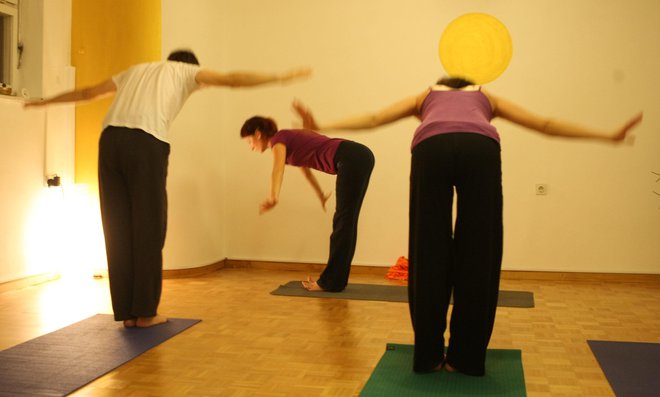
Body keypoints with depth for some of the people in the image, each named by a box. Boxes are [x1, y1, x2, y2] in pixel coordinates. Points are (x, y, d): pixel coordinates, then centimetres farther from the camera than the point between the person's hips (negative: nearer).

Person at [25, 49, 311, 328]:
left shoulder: (135, 71, 35)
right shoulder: (186, 71, 22)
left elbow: (86, 92, 42)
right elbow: (233, 79, 10)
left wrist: (44, 102, 56)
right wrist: (283, 76, 14)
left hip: (110, 140, 5)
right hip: (146, 144, -5)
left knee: (118, 230, 8)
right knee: (148, 230, 2)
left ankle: (127, 312, 12)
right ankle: (145, 312, 7)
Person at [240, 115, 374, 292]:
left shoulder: (278, 139, -3)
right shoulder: (289, 138, 23)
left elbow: (278, 169, -27)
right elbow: (305, 168, 40)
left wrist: (273, 198, -45)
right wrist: (320, 195, 55)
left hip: (352, 160, -9)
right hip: (360, 157, 9)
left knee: (344, 223, -4)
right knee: (344, 223, 12)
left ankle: (330, 282, 3)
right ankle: (334, 279, 19)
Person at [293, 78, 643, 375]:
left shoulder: (426, 95, 41)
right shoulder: (486, 97, 42)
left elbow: (371, 119, 32)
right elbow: (546, 125, 41)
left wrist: (321, 126, 34)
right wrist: (609, 136, 47)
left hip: (431, 147, 0)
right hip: (480, 148, 0)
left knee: (428, 256, 7)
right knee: (477, 257, 8)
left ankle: (428, 356, 13)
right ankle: (465, 358, 14)